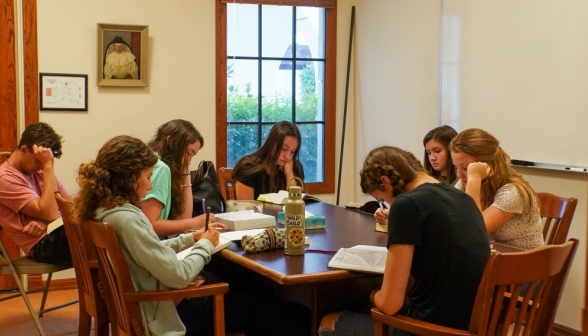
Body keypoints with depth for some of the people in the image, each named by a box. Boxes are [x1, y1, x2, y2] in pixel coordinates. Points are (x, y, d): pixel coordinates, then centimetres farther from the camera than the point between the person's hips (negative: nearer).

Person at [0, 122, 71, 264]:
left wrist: (46, 222, -10)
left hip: (62, 232, 7)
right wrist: (48, 166, -17)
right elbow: (49, 213, -18)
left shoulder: (39, 171, 17)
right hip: (44, 243, -7)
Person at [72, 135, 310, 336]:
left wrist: (190, 239, 5)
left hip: (144, 306, 10)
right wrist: (204, 246, -10)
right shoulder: (125, 219, -29)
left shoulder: (100, 209, 1)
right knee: (293, 316, -5)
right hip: (163, 315, -10)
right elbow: (178, 276, -28)